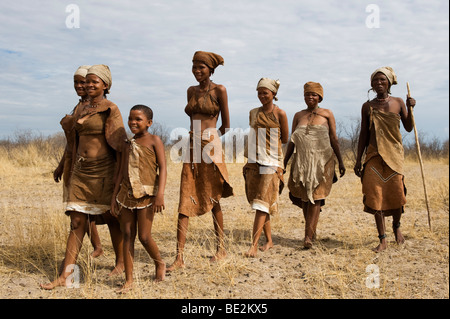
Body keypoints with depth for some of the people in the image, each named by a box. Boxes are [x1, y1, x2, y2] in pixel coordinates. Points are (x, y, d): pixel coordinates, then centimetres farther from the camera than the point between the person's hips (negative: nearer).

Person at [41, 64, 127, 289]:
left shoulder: (111, 110, -5)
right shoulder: (81, 111, 14)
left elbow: (119, 144, -9)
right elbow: (76, 143, 18)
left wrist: (118, 174, -14)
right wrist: (73, 172, 17)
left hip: (104, 172, -5)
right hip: (81, 172, 5)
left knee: (111, 218, 7)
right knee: (77, 222, 2)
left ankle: (120, 262, 27)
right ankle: (65, 275, 2)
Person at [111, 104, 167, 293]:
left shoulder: (154, 141, -1)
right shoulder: (128, 144, 14)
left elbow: (162, 168, -9)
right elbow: (121, 173, 17)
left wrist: (160, 193, -20)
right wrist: (114, 198, 14)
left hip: (146, 195, -5)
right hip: (126, 194, 5)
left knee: (144, 236, -4)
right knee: (127, 236, 5)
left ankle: (159, 264, 25)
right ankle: (128, 280, 11)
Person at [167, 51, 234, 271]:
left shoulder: (219, 90, -2)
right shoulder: (191, 91, 15)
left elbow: (226, 125, 2)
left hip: (210, 148, -5)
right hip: (192, 149, 5)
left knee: (213, 200, 6)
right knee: (185, 203, -1)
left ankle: (221, 248, 24)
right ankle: (179, 257, 1)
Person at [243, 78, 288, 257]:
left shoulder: (280, 114, -2)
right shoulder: (253, 113, 11)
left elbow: (285, 139, 5)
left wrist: (269, 140, 7)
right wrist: (248, 161, 13)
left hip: (271, 163, -5)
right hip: (254, 162, 5)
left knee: (262, 203, -10)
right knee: (258, 203, 8)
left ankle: (254, 245, -11)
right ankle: (269, 240, 22)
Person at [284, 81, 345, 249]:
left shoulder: (327, 114, 6)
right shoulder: (298, 115, 12)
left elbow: (334, 139, 5)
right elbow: (292, 141, 13)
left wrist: (340, 161, -1)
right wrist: (284, 162, 8)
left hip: (322, 161, -3)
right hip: (301, 161, 3)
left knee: (315, 197, -8)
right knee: (304, 198, 5)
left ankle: (308, 236, -9)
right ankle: (313, 230, 24)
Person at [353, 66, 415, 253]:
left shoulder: (398, 103, 7)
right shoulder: (367, 106, 7)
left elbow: (409, 128, 9)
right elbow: (363, 135, 9)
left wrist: (410, 109, -7)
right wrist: (358, 160, 6)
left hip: (394, 153, 0)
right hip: (373, 155, 0)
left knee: (396, 193, -4)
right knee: (375, 195, -6)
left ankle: (396, 227, 28)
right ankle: (382, 239, 2)